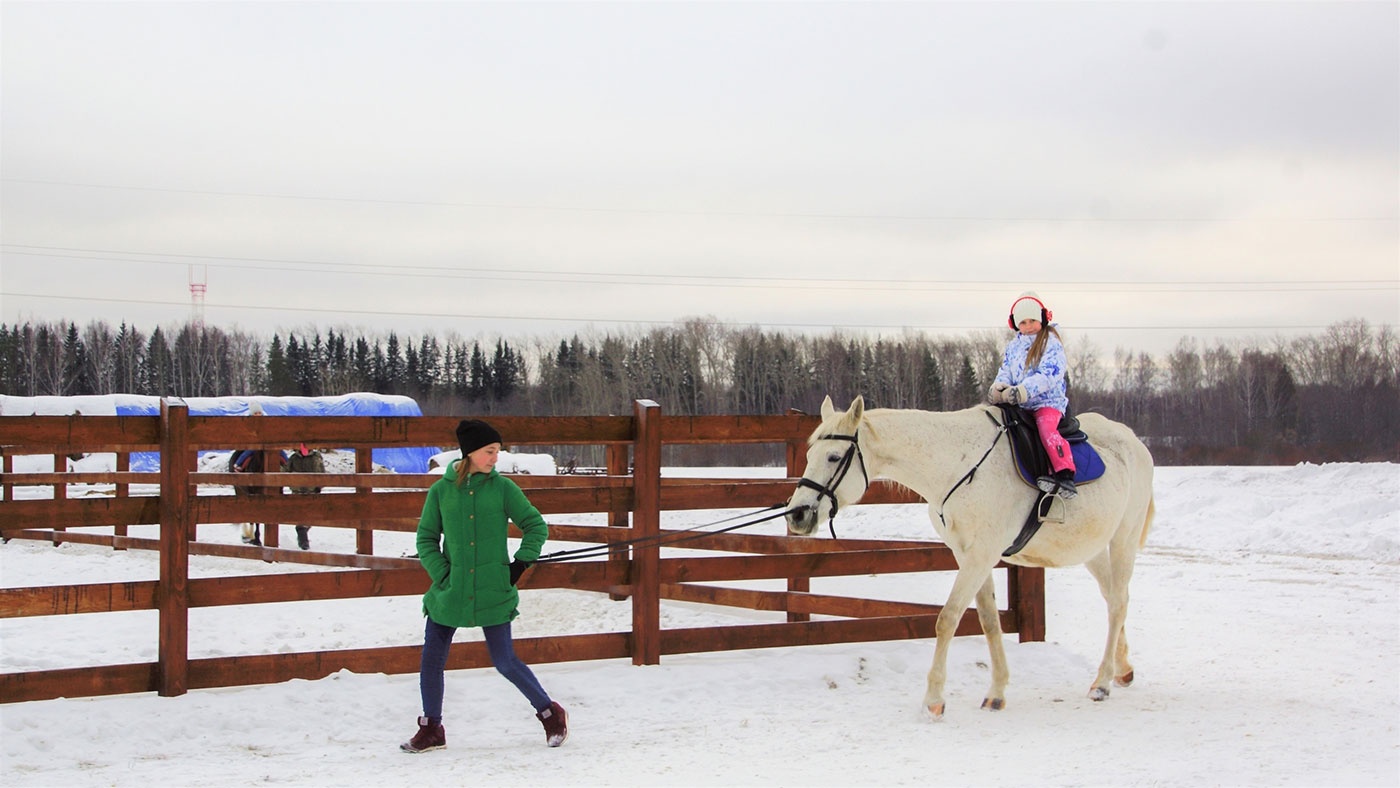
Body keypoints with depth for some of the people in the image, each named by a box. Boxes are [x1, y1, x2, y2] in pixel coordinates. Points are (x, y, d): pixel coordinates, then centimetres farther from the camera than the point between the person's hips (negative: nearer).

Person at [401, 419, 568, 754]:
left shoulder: (502, 487, -1)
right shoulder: (441, 490, 2)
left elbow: (536, 526, 6)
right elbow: (426, 539, 8)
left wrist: (521, 563, -3)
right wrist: (442, 572, -5)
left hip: (493, 594, -2)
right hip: (449, 593, 2)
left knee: (505, 662, -2)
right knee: (431, 660, 3)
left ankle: (550, 713, 17)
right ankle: (431, 730, 20)